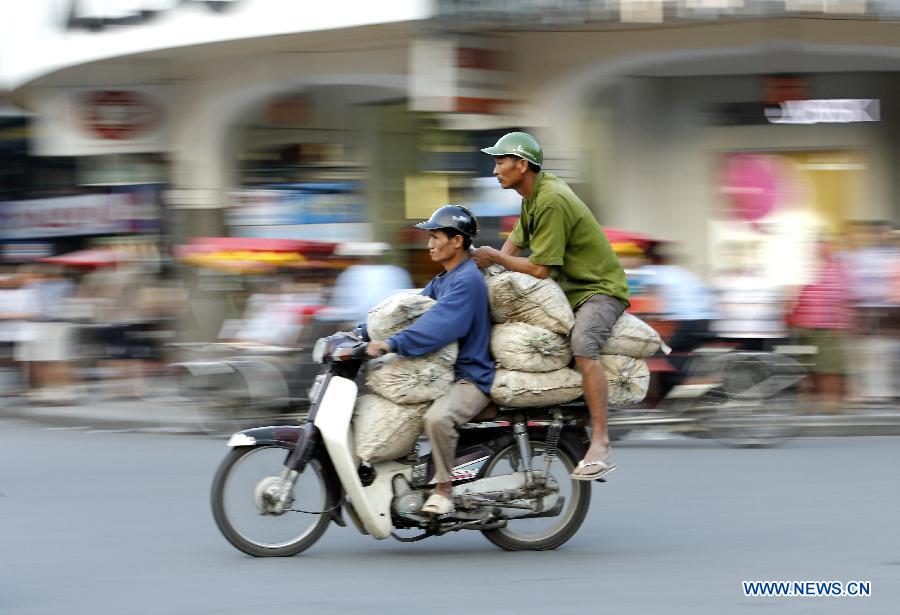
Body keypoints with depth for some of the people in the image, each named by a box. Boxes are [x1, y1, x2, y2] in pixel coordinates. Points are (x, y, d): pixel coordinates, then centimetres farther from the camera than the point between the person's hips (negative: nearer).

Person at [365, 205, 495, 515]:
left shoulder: (467, 281, -15)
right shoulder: (442, 281, 18)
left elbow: (440, 325, -29)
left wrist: (392, 344, -37)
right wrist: (364, 334, 4)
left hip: (472, 378, -11)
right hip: (443, 373, 11)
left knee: (438, 417, -37)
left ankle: (443, 489, -23)